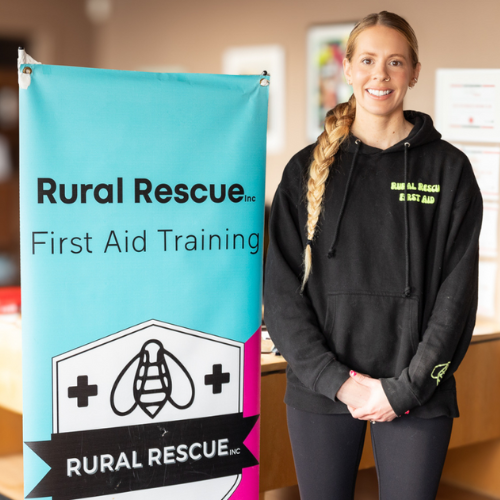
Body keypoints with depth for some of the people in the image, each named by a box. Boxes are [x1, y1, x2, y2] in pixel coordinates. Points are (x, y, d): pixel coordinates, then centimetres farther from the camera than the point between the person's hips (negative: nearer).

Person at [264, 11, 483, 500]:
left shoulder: (448, 169, 2)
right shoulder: (307, 169, 4)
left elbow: (456, 294, -3)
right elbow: (282, 289, 0)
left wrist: (404, 388, -10)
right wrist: (335, 380, -10)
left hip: (416, 395, -1)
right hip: (319, 389, 1)